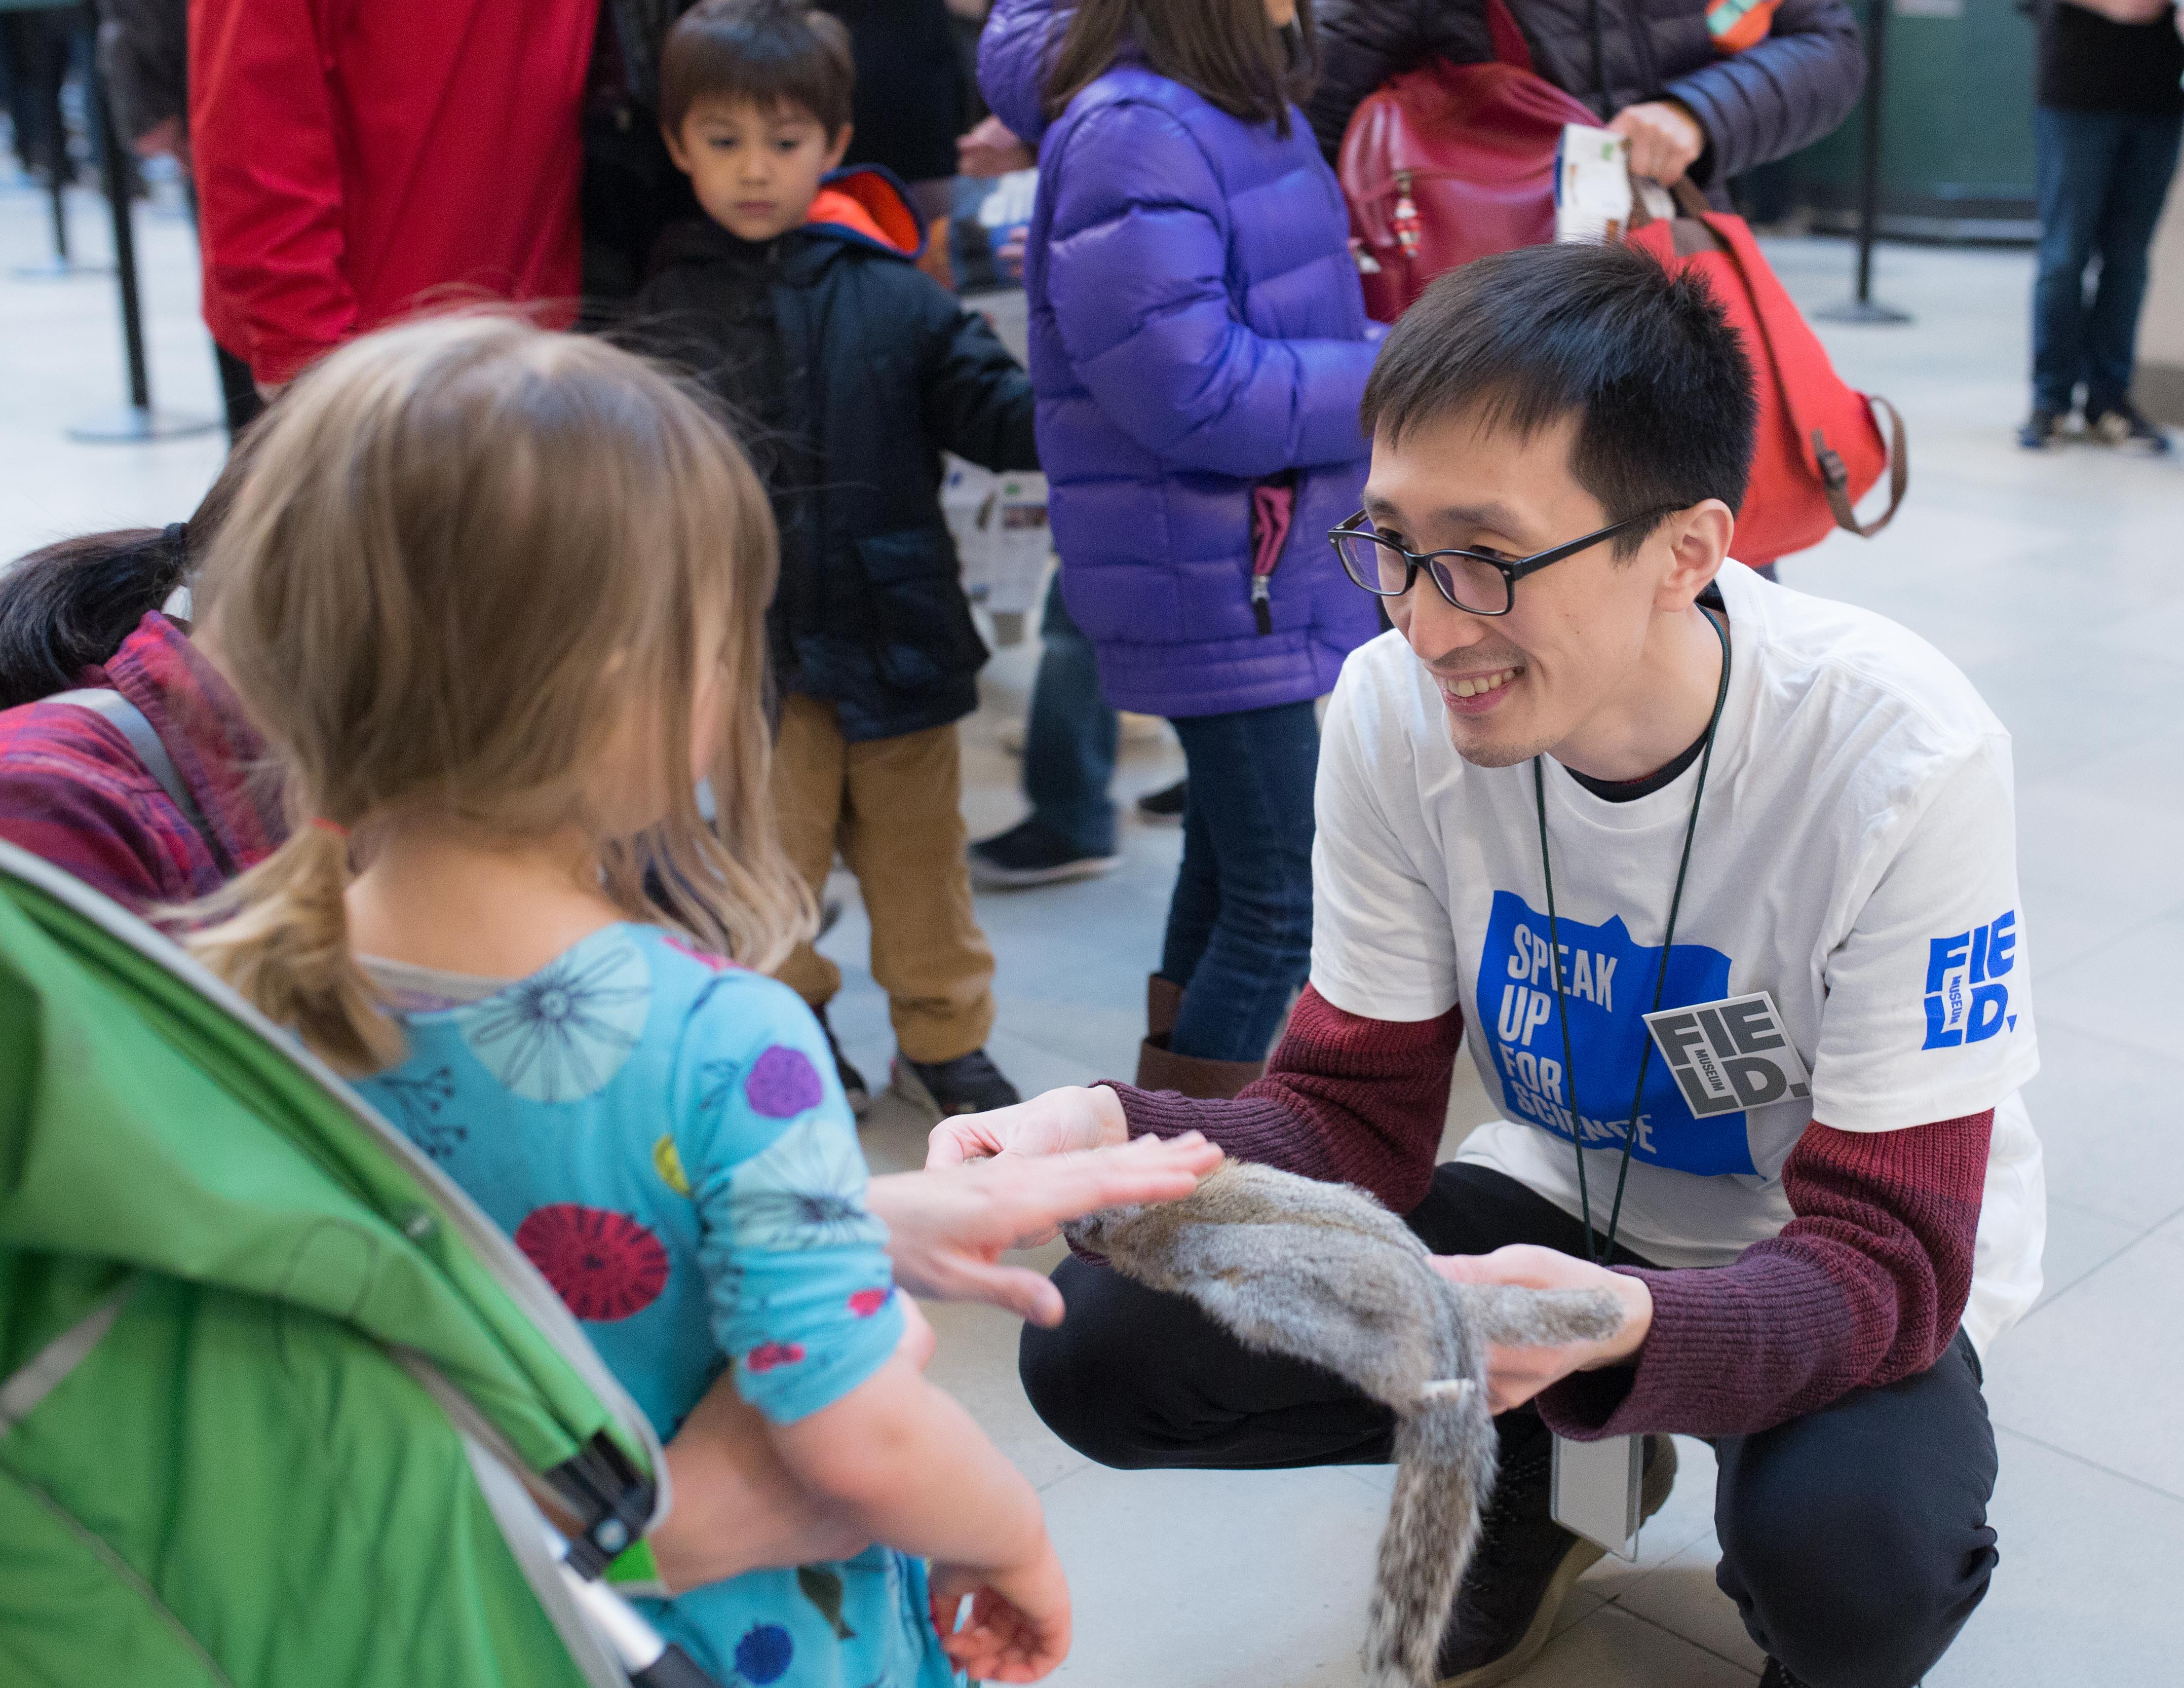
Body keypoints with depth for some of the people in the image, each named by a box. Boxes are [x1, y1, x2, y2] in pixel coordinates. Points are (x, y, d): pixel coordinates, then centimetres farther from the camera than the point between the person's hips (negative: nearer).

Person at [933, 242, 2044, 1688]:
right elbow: (1361, 1119, -12)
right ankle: (1544, 1469, 11)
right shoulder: (1398, 711, -18)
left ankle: (1779, 1499, 4)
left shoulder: (1901, 762, -29)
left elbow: (1884, 1260, -27)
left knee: (1855, 1567, -36)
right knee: (1101, 1347, -14)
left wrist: (1621, 1325, -49)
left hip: (1834, 1261, -3)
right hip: (1554, 1210, 4)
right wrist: (1114, 1134, -33)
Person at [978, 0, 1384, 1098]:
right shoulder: (1134, 135, -20)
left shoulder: (1242, 104, 9)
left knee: (1229, 881, 21)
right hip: (1211, 583, -10)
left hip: (1269, 569, 10)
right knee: (1281, 908, -4)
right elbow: (1190, 389, -26)